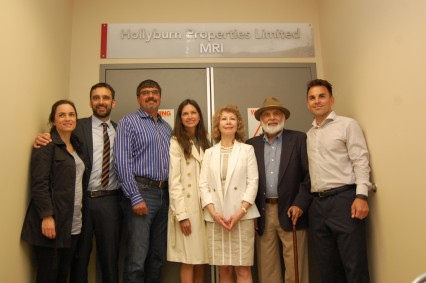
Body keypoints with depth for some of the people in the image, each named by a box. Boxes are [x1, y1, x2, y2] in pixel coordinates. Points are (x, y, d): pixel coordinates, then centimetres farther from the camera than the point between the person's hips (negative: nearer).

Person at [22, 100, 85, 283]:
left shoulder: (76, 145, 15)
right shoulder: (47, 145, -6)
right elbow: (39, 184, -14)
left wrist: (78, 217, 10)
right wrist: (47, 216, -20)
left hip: (72, 224, 7)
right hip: (51, 221, -6)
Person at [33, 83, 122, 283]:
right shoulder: (78, 127, 1)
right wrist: (43, 139, -22)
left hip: (110, 201, 2)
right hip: (82, 200, -1)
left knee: (110, 257, 12)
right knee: (79, 256, 13)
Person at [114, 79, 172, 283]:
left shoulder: (167, 128, 17)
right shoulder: (128, 122, -1)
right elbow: (122, 163, -10)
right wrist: (136, 198, -15)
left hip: (164, 194, 6)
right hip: (141, 191, -6)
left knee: (158, 256, 12)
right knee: (137, 258, -5)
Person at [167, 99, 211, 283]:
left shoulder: (204, 143, 13)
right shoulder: (175, 143, -7)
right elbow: (174, 182, -12)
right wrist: (181, 214, -16)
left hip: (203, 206, 6)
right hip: (186, 207, -6)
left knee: (201, 259, 10)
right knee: (188, 261, 0)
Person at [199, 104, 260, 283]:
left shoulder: (247, 150, 7)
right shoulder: (209, 153, 11)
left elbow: (252, 183, -1)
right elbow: (203, 185, 4)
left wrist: (241, 212, -12)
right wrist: (213, 213, -9)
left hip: (242, 216, -2)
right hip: (215, 218, 2)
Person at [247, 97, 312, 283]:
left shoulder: (298, 139, 3)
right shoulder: (251, 145, 9)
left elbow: (309, 174, -3)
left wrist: (300, 204, -11)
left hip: (290, 212, -2)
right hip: (263, 214, 2)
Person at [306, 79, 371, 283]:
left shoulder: (347, 125, 2)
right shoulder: (309, 135, 17)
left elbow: (361, 161, -6)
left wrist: (361, 195, -17)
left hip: (344, 199, -5)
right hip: (317, 204, 5)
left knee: (354, 265, -2)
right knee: (328, 266, 12)